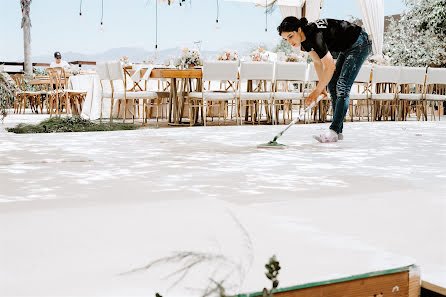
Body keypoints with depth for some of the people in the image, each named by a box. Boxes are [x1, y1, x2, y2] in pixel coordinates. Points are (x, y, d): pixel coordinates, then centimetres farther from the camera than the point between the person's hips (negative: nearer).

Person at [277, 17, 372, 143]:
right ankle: (338, 131, 7)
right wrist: (322, 86, 8)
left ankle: (333, 132, -20)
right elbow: (317, 62, 9)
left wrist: (317, 91, -24)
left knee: (342, 86, -18)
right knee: (332, 85, 6)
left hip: (360, 44, -10)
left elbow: (330, 67, -31)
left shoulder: (315, 35, -33)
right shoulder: (304, 39, -5)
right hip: (347, 48, 10)